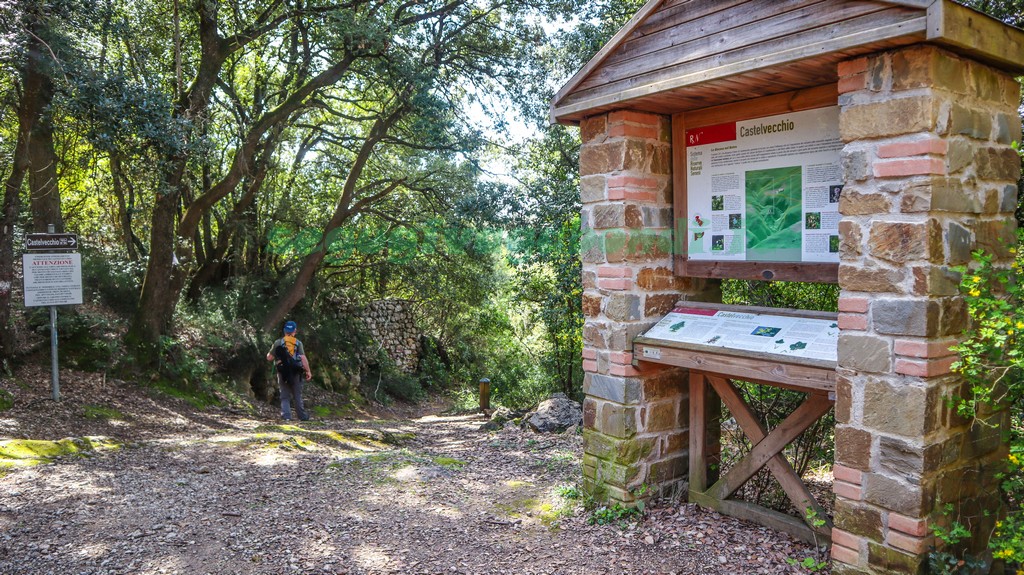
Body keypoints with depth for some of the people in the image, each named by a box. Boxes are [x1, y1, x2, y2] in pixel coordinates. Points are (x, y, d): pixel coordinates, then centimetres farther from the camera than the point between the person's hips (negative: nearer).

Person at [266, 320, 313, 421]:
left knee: (285, 397, 8)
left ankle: (286, 416, -5)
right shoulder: (298, 343, 0)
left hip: (283, 373, 0)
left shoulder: (278, 342, 1)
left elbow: (269, 358, 2)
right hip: (295, 372, 0)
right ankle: (303, 416, 14)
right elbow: (303, 358, -8)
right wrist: (308, 371, -4)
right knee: (297, 396, 11)